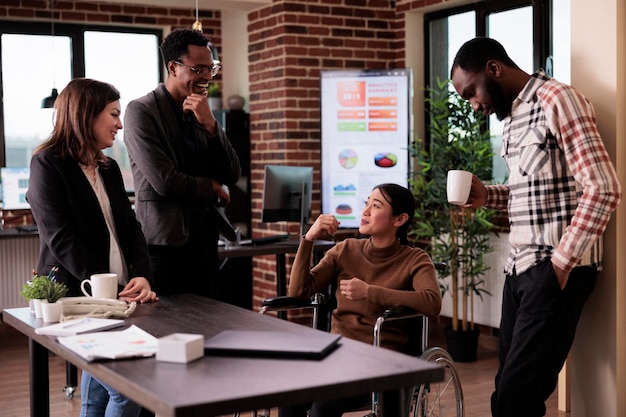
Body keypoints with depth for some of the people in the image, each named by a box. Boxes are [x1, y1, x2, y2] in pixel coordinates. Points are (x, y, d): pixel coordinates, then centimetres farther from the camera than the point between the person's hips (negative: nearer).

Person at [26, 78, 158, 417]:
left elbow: (130, 228, 10)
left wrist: (141, 275, -9)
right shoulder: (48, 165, -6)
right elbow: (61, 238, -15)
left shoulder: (109, 169, 17)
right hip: (75, 296, -7)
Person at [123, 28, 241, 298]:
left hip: (204, 239, 6)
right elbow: (164, 182, -17)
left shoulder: (202, 114, 11)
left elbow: (232, 176, 4)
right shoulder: (141, 111, -8)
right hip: (164, 241, -6)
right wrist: (212, 188, -2)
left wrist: (209, 123, -8)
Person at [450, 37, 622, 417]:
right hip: (521, 267, 8)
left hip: (557, 269, -8)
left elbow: (603, 189, -17)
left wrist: (561, 263, -18)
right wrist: (487, 195, 7)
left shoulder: (556, 99, -10)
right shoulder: (513, 116, 17)